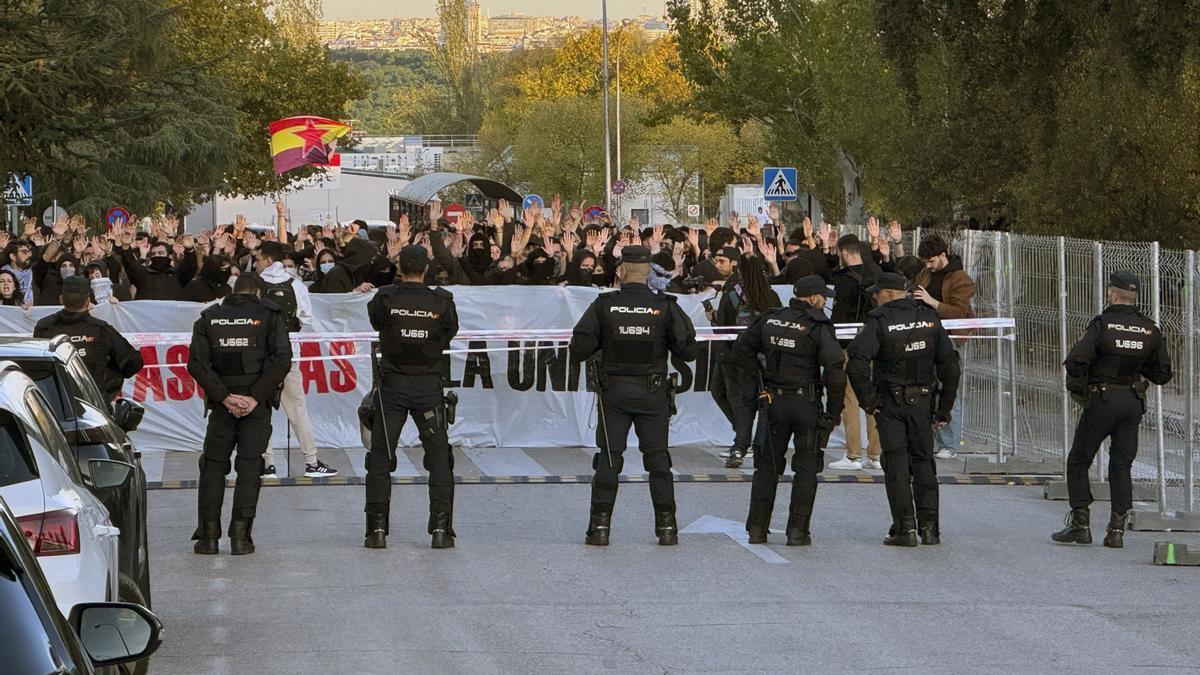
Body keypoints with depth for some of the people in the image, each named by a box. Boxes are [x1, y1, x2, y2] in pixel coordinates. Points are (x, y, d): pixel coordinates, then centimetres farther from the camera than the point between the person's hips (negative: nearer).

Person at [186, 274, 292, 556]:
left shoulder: (209, 318, 8)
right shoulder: (268, 315, 2)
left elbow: (196, 363, -3)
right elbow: (282, 359, -10)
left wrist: (224, 397, -7)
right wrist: (256, 396, -11)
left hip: (222, 405, 1)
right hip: (257, 405, -1)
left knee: (213, 467, 10)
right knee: (249, 466, 1)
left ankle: (209, 534, 4)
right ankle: (240, 535, -6)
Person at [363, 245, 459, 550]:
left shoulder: (385, 299, -9)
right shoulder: (441, 302, -7)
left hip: (391, 386, -1)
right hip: (429, 385, 1)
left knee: (380, 458, 7)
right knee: (439, 459, 9)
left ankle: (377, 529, 2)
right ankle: (441, 529, 3)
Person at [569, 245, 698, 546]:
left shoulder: (603, 306, -7)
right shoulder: (665, 307, -6)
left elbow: (579, 350, -7)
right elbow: (688, 351, -4)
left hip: (613, 392, 0)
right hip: (653, 394, 0)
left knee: (608, 459, 5)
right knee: (658, 458, 9)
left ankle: (600, 526, 2)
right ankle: (666, 527, 8)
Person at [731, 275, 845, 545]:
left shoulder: (769, 320, 3)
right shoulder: (817, 327, -13)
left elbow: (742, 348, 10)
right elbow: (835, 367, -19)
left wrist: (761, 377, 11)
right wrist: (834, 410, -10)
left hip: (774, 401, 4)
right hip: (806, 404, -4)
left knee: (767, 465, 13)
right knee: (806, 468, 5)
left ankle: (757, 528, 13)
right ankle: (797, 530, 1)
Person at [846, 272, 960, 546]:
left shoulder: (879, 321, -10)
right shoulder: (929, 318, 3)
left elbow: (856, 364, -22)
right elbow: (950, 365, 4)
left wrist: (867, 400, -11)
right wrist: (944, 408, 9)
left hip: (890, 403, -4)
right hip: (922, 401, 4)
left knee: (896, 463, 1)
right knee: (923, 461, 13)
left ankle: (905, 528, -3)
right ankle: (929, 526, 8)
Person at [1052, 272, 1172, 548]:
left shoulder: (1102, 325, -12)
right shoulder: (1150, 330, 2)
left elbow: (1076, 360, -21)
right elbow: (1163, 374, 7)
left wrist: (1077, 385, -2)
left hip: (1102, 400, -4)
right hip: (1133, 401, 4)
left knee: (1079, 460, 9)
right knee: (1121, 464, 10)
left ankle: (1080, 523, 5)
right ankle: (1117, 529, 4)